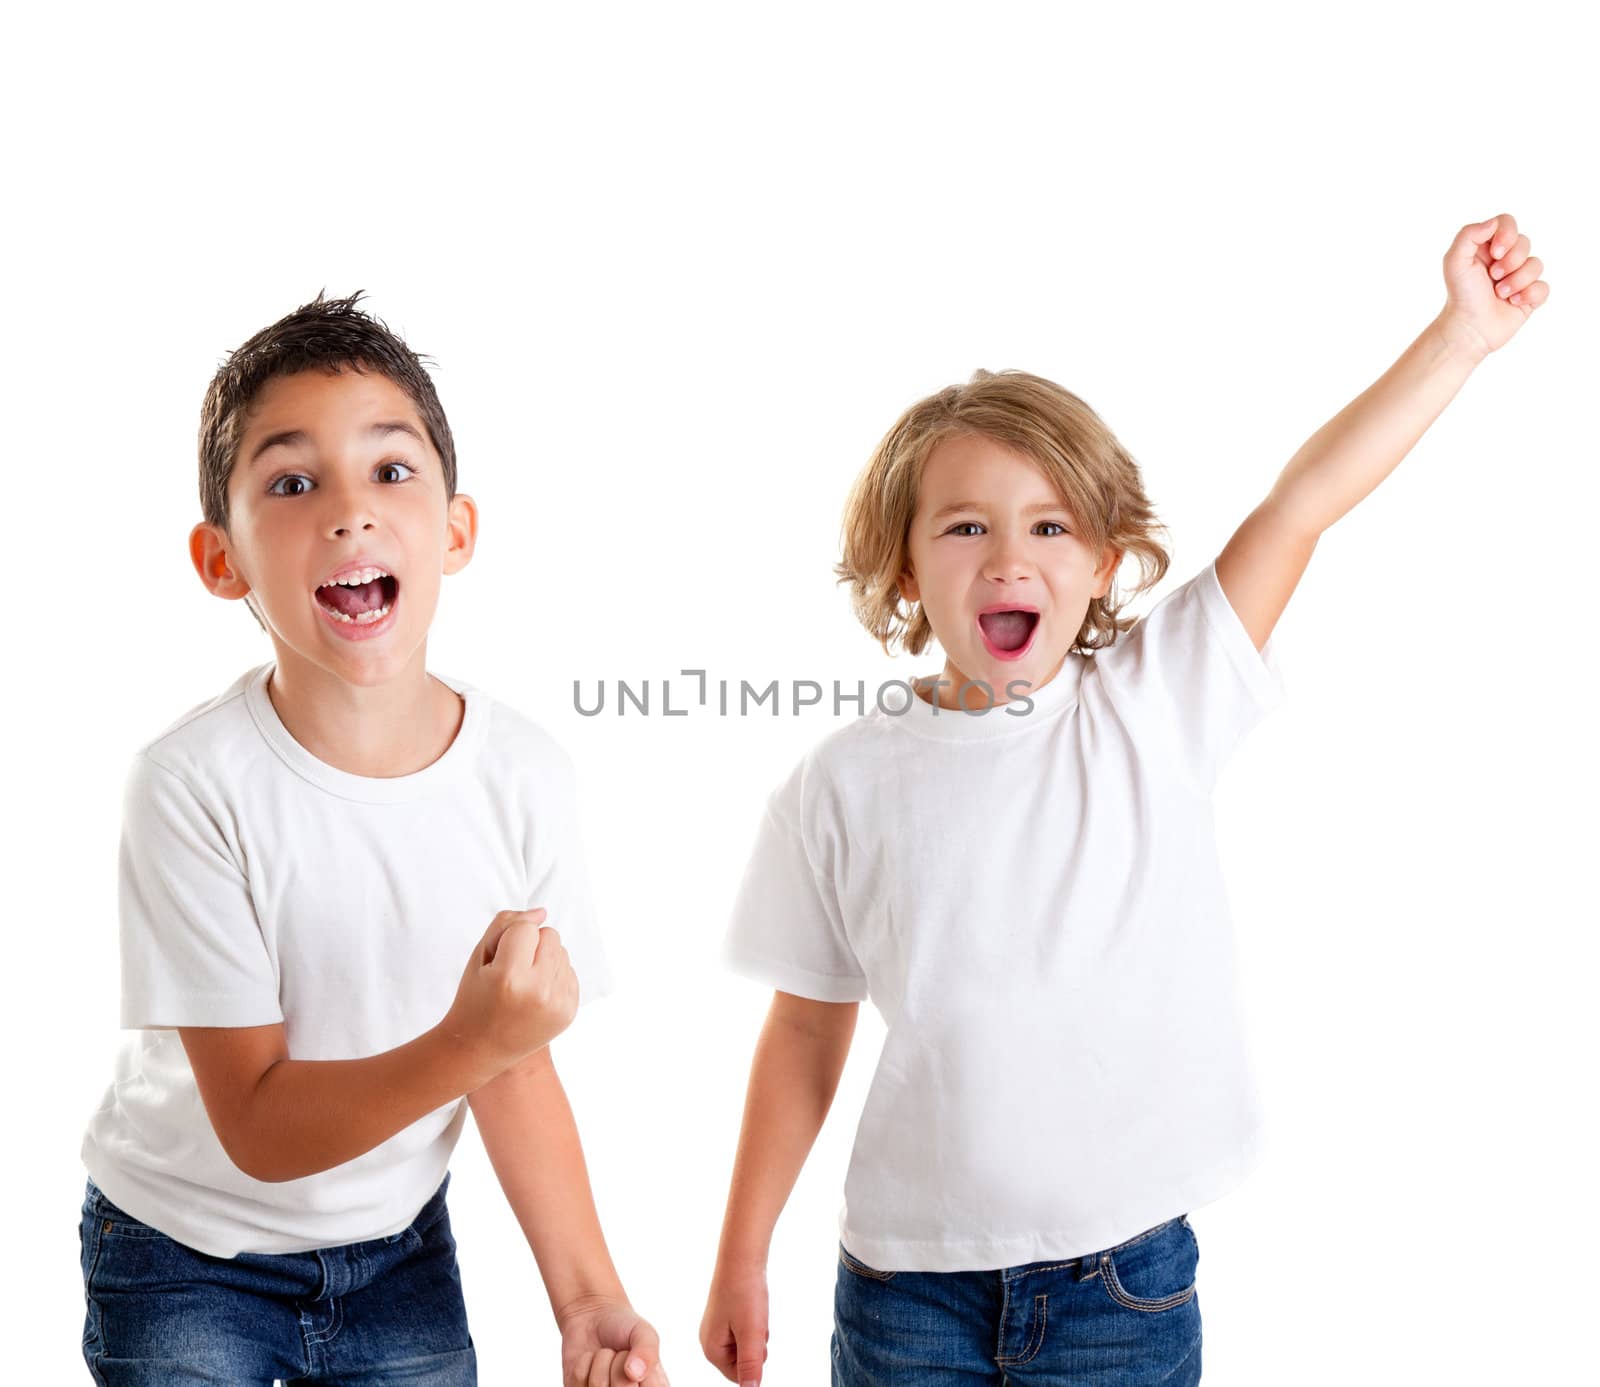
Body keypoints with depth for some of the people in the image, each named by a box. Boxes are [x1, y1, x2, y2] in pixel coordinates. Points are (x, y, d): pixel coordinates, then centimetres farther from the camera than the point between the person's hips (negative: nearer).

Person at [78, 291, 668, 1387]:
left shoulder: (524, 774, -14)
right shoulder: (194, 788, -25)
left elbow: (519, 1067, -3)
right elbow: (258, 1128, -23)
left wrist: (587, 1298, -11)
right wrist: (467, 1044, -38)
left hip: (396, 1250, 3)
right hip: (190, 1256, -3)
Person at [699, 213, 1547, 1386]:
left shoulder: (1155, 707, -3)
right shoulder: (844, 785, -3)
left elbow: (1307, 497, -5)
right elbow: (807, 1034, 4)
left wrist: (1463, 333, -6)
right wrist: (741, 1261, 7)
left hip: (1128, 1284, 0)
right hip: (910, 1283, 0)